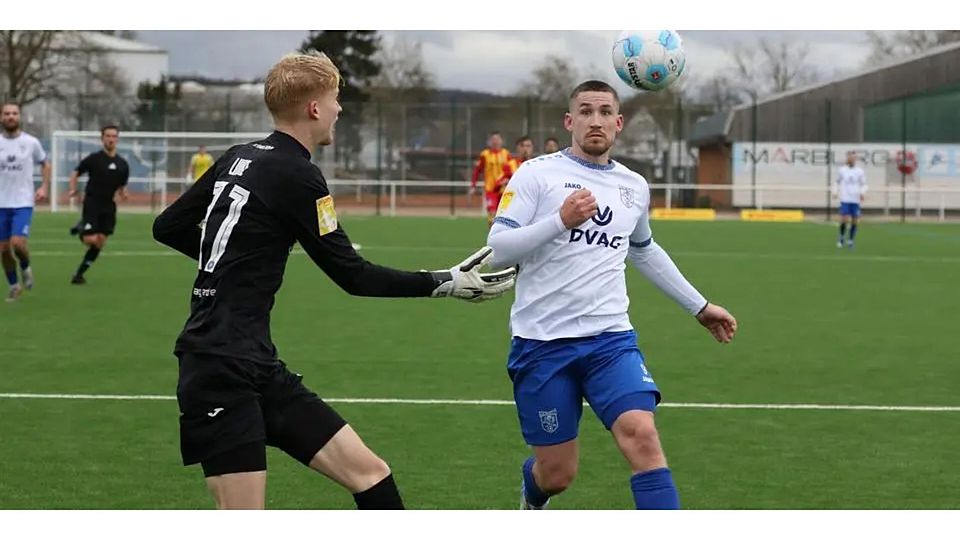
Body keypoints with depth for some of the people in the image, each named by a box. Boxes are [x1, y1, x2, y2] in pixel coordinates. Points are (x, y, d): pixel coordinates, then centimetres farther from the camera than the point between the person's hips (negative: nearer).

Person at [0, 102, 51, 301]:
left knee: (18, 243, -19)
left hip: (23, 203, -2)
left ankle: (26, 268, 14)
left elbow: (45, 164, 14)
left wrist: (44, 187, 1)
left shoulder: (31, 142, -1)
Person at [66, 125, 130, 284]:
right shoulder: (94, 159, -5)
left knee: (100, 243, -1)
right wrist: (73, 189, -12)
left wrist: (122, 194, -4)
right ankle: (80, 229, 18)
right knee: (91, 240, -16)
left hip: (108, 206, 4)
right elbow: (75, 173, 4)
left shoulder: (122, 164, 8)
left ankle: (79, 273, 12)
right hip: (92, 203, -4)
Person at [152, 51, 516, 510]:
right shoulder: (296, 176, -13)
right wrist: (444, 283, -6)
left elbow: (168, 227, 18)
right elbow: (353, 275, -11)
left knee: (369, 473, 3)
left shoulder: (238, 158, 11)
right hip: (220, 371, -10)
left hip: (259, 368, 10)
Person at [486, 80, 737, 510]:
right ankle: (531, 493, 42)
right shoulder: (536, 174, -4)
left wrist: (699, 306, 33)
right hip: (541, 342, -3)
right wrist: (560, 220, -25)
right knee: (557, 474, 3)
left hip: (610, 338, 3)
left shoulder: (634, 187, 12)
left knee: (641, 434, -22)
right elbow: (497, 249, -12)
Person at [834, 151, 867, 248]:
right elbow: (837, 182, 16)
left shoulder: (860, 172, 4)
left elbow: (864, 185, 10)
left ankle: (850, 240, 16)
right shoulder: (842, 170, 4)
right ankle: (841, 237, 13)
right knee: (844, 220, -9)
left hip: (856, 200, 1)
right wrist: (835, 192, 0)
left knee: (855, 221, 1)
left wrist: (862, 193, -9)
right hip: (845, 199, -1)